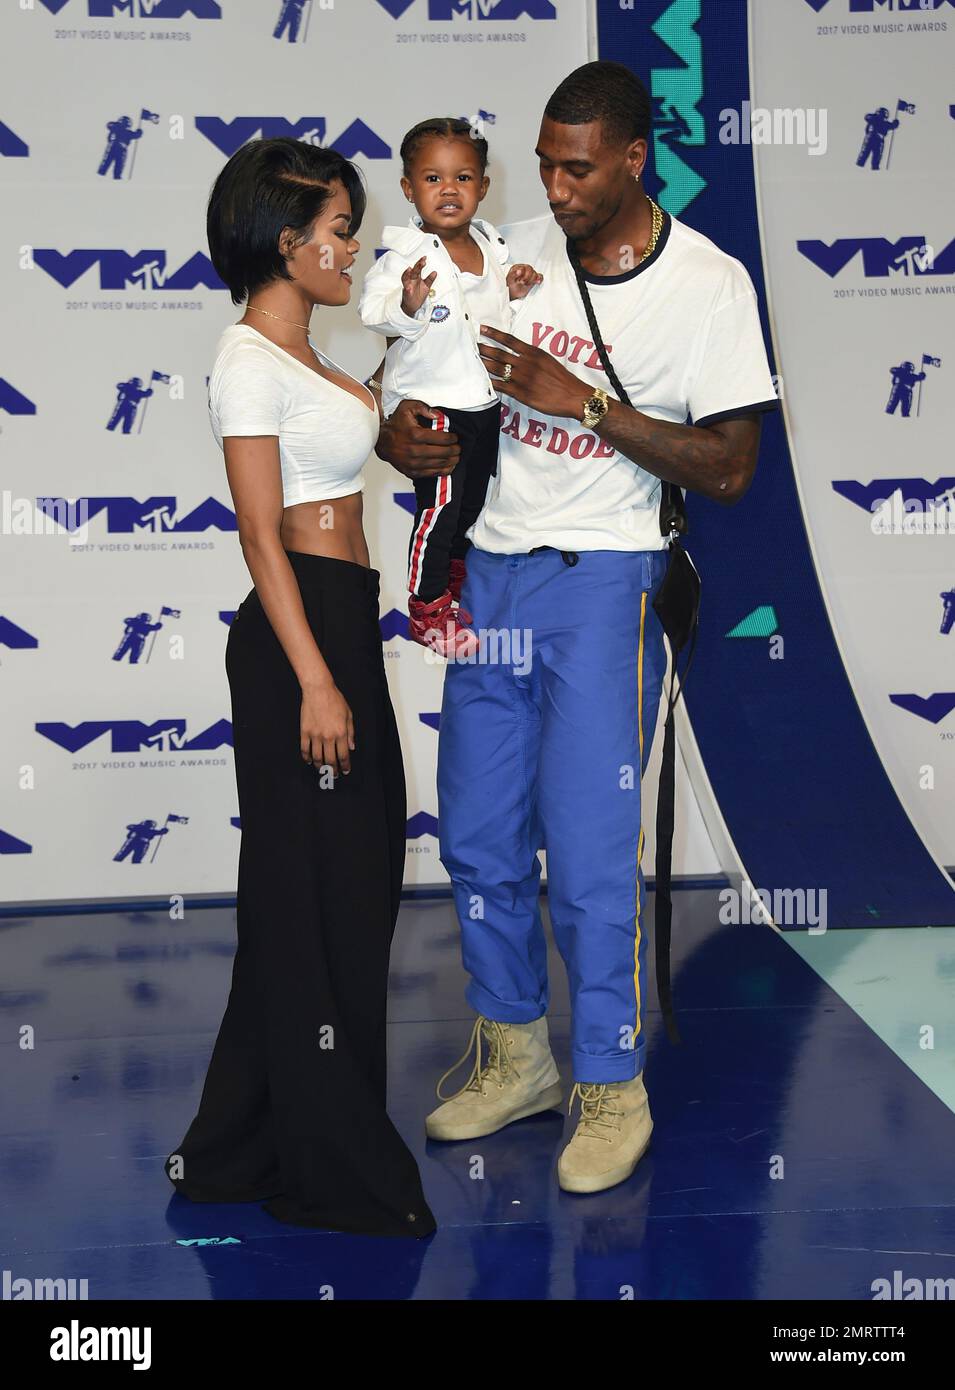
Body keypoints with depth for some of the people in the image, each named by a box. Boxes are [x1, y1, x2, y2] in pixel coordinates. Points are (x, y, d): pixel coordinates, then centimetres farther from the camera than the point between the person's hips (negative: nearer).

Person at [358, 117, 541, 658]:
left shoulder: (492, 247, 3)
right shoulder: (408, 254, -18)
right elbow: (373, 308, -29)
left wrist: (515, 292, -5)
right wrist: (407, 303, -48)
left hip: (486, 399, 7)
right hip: (432, 404, -7)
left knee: (474, 502, 20)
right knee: (439, 506, -1)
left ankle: (455, 593, 41)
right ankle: (427, 612, 14)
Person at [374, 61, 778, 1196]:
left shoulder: (709, 285, -9)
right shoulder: (520, 253, 6)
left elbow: (729, 468, -13)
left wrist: (584, 399, -20)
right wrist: (402, 428, -5)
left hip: (602, 585, -5)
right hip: (492, 571, 6)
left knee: (589, 853, -5)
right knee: (477, 839, 11)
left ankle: (613, 1091, 13)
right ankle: (513, 1058, 29)